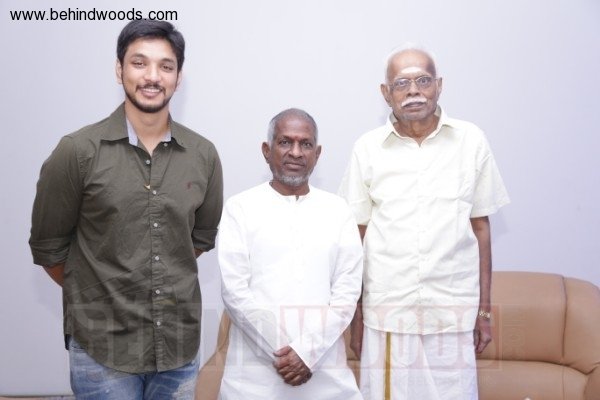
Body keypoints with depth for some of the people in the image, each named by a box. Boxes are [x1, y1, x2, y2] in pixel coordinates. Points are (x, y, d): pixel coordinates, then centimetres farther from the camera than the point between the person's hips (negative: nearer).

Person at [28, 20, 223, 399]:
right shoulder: (78, 151, -9)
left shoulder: (203, 155, 0)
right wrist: (92, 294, 9)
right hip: (102, 346, -3)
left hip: (180, 343, 3)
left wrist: (165, 282, 10)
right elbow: (48, 246, 0)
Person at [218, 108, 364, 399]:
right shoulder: (240, 208, 0)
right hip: (255, 370, -1)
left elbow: (347, 291, 0)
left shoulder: (338, 210, 7)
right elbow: (235, 291, -6)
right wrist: (283, 352, -12)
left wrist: (308, 352, -10)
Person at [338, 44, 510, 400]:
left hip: (454, 313, 0)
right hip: (386, 314, 0)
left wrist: (484, 310, 6)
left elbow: (480, 227, 5)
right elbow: (357, 236, 4)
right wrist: (356, 316, 5)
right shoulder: (367, 148, 0)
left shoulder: (471, 141, 0)